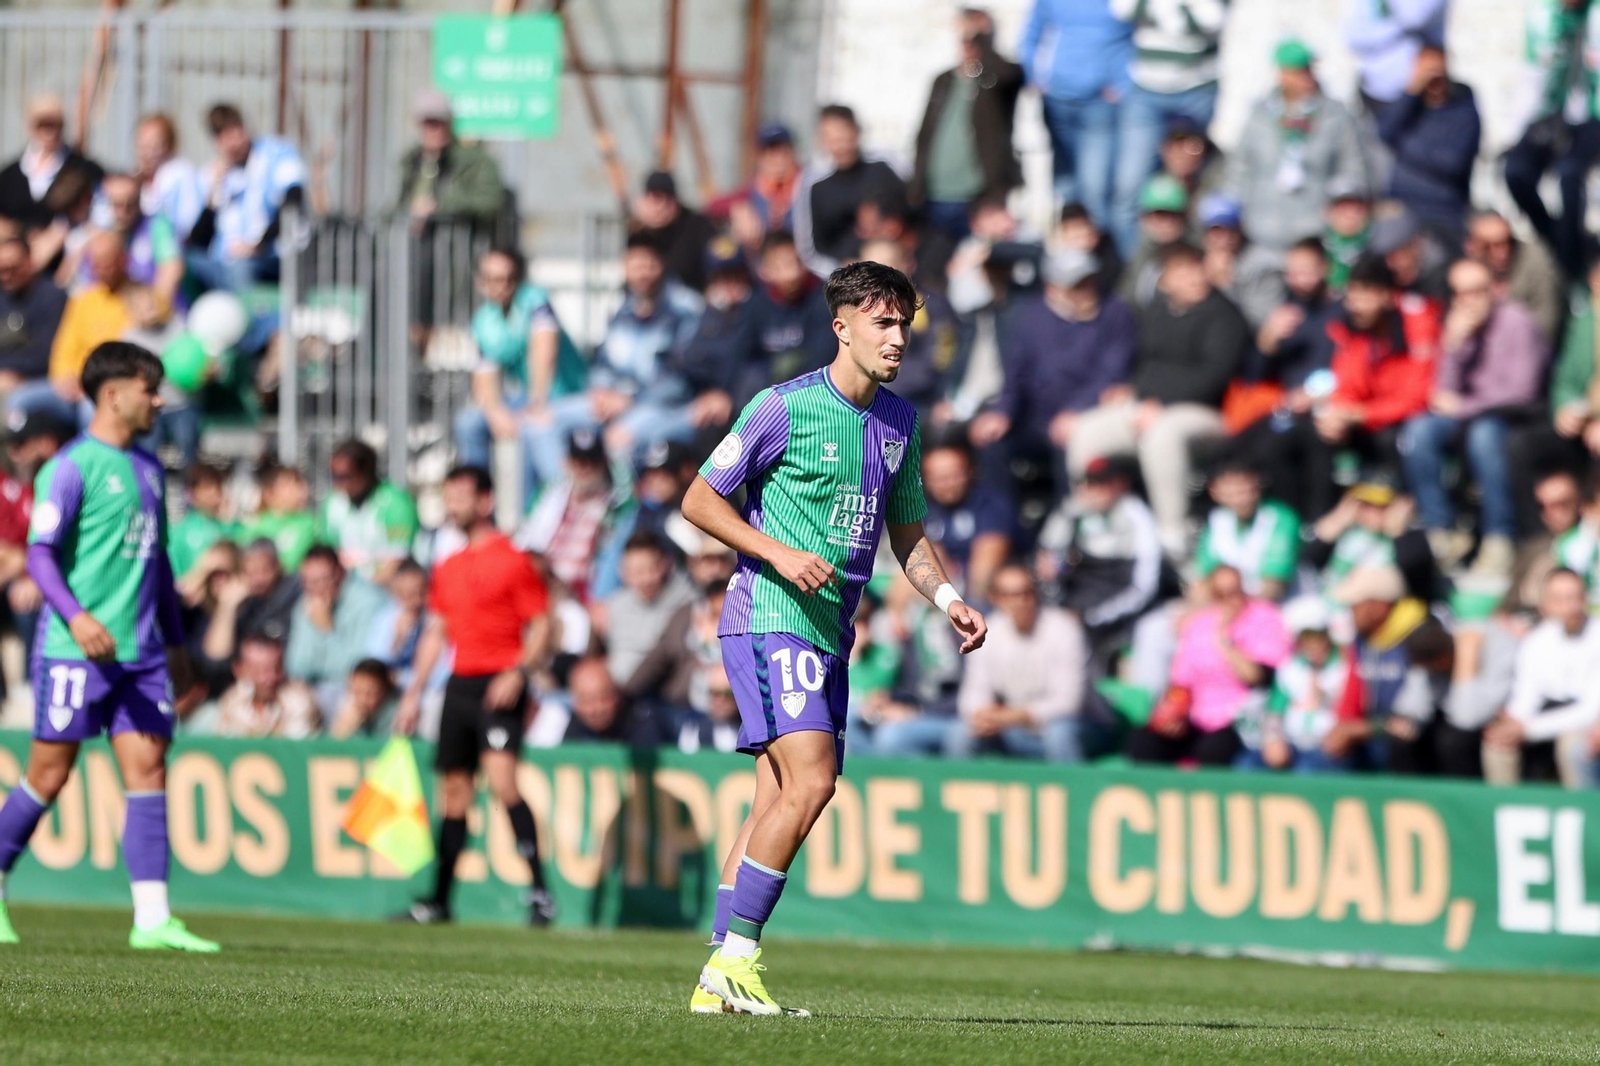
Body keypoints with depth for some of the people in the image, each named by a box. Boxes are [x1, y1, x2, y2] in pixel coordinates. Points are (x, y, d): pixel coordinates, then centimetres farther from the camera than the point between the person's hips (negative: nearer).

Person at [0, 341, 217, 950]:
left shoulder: (148, 469, 16)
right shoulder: (72, 467, -7)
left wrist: (175, 642, 23)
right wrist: (76, 616, -28)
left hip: (140, 652, 7)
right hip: (74, 650, -7)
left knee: (147, 769, -3)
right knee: (49, 776, -1)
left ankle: (152, 918, -6)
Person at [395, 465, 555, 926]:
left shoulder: (512, 560, -4)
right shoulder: (448, 567, 17)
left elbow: (541, 625, -6)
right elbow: (435, 632, 24)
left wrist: (519, 672, -19)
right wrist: (414, 692, 20)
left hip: (499, 686, -7)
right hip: (459, 682, 7)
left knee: (502, 780, -22)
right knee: (454, 792, 10)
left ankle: (540, 891, -21)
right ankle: (439, 900, 17)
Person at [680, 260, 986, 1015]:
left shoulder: (899, 422, 12)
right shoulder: (786, 408, -9)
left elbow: (906, 531, 23)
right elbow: (699, 500, -5)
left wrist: (947, 599, 6)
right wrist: (780, 554, -15)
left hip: (829, 632, 7)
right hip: (768, 616, -7)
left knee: (780, 800, 4)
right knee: (809, 781, -20)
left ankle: (718, 982, 6)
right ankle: (735, 959, -16)